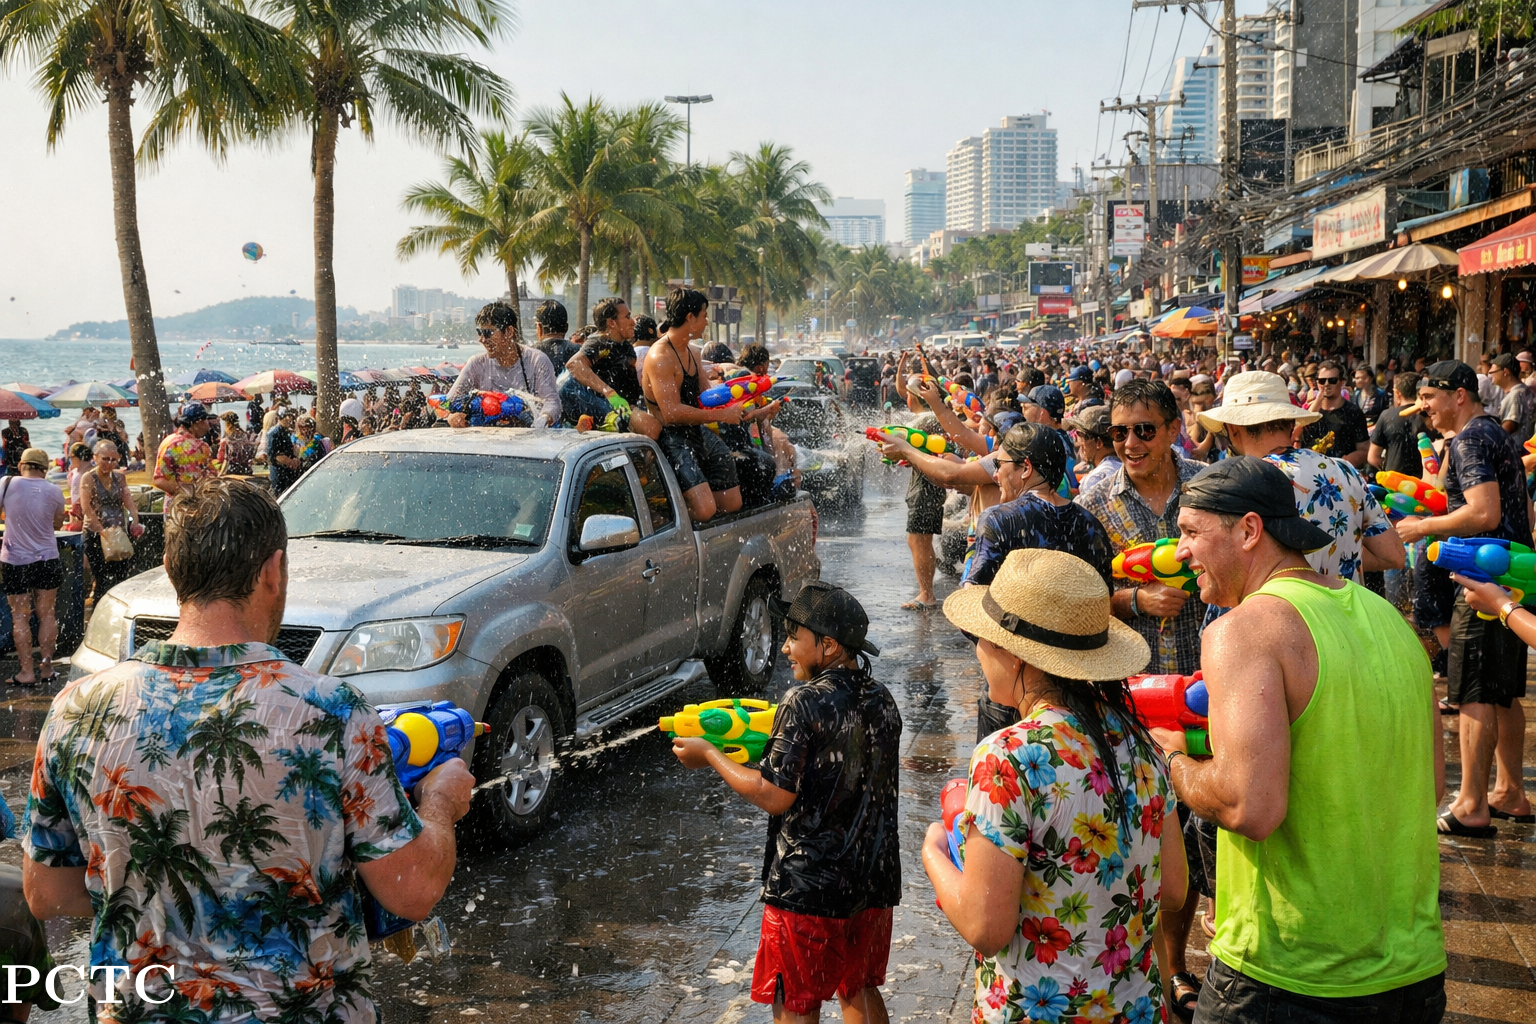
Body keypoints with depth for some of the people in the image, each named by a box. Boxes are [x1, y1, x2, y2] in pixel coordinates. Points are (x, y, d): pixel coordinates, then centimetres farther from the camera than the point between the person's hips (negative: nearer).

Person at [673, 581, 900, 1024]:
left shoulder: (804, 702, -19)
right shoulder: (882, 700, 2)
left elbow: (775, 797, -19)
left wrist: (709, 755, -8)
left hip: (809, 888, -7)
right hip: (873, 881, 7)